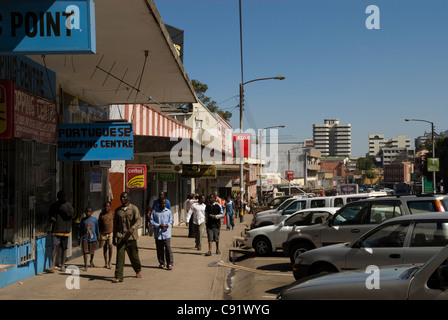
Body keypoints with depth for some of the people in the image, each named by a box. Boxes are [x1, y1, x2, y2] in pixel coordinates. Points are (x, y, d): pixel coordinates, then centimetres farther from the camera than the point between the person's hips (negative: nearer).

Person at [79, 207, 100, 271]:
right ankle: (85, 265, -7)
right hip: (85, 238, 0)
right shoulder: (83, 220, 3)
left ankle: (91, 261, 40)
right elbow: (81, 229, 9)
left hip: (93, 238, 0)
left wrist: (98, 237, 15)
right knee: (85, 251, -9)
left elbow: (97, 228, 10)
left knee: (92, 251, 14)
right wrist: (79, 238, 7)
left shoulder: (95, 219, 0)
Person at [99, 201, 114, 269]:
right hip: (103, 233, 3)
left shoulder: (113, 213, 3)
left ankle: (109, 262, -12)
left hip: (111, 232, -3)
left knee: (110, 246, -18)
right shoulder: (101, 214, 9)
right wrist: (98, 234, 9)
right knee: (105, 248, 7)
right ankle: (106, 263, 17)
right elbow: (99, 225, 13)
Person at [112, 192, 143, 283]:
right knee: (120, 255, -7)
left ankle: (138, 271, 35)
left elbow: (138, 220, -10)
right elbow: (115, 224, 13)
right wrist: (115, 236, 6)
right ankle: (118, 276, -7)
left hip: (131, 235, -2)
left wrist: (133, 228, -28)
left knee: (133, 255, 9)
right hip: (120, 236, 2)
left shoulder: (134, 209, -1)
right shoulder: (118, 210, 10)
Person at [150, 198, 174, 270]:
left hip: (166, 232, -1)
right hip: (158, 233, 1)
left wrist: (167, 225, -11)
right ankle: (162, 263, 19)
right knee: (159, 249, 7)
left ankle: (169, 264, -4)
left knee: (168, 248, -8)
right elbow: (152, 221, 1)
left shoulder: (168, 211, 6)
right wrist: (159, 225, -13)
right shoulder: (154, 212, 3)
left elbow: (171, 220, 10)